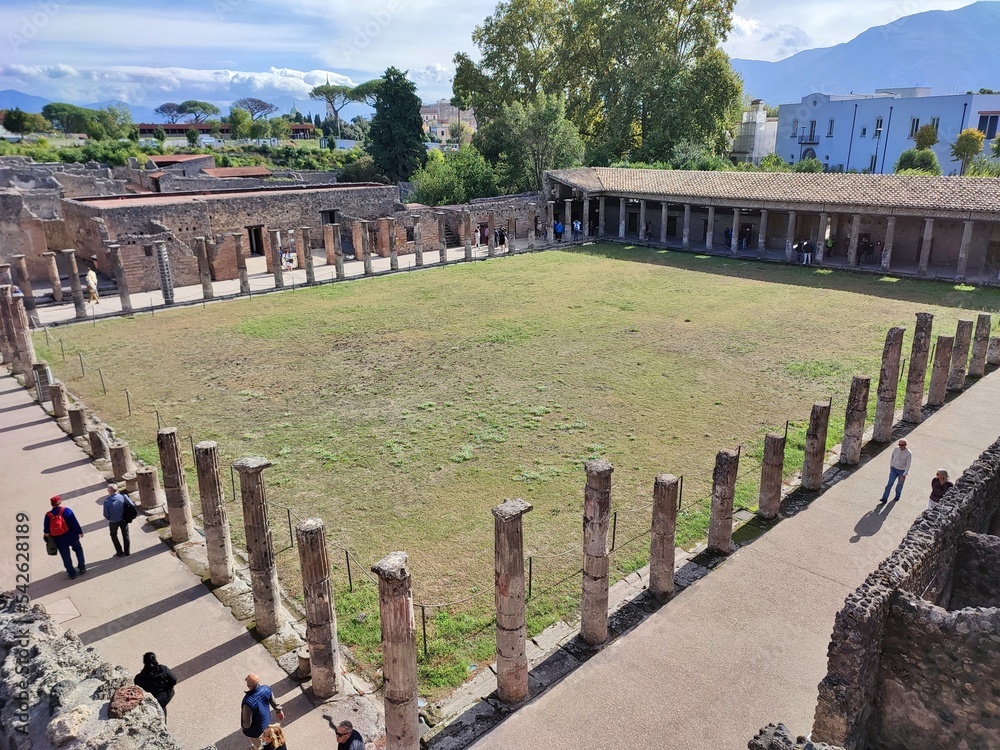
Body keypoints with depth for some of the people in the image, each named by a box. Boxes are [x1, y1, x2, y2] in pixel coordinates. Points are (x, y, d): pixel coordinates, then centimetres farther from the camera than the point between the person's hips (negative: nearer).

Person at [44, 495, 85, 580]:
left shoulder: (48, 515, -7)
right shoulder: (66, 511, -13)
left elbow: (46, 531, 0)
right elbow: (75, 523, -12)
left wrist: (47, 535, 20)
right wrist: (80, 532, -2)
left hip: (59, 540, 1)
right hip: (71, 537, -1)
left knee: (66, 557, 13)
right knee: (78, 549, 23)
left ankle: (71, 573, 19)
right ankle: (82, 567, 24)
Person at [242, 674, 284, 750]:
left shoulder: (248, 701, -44)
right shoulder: (266, 688, -26)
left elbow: (247, 723, -29)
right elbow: (273, 703, -7)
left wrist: (243, 726, -6)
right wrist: (279, 710, 13)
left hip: (255, 729, -5)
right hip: (266, 722, 5)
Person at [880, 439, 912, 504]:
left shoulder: (908, 454, -19)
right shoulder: (896, 449, -8)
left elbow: (908, 465, -17)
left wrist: (904, 475, -20)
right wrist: (890, 467, 16)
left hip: (902, 471, -2)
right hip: (894, 469, 2)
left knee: (900, 484, 15)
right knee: (889, 483, -3)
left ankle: (897, 496, 39)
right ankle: (885, 498, -4)